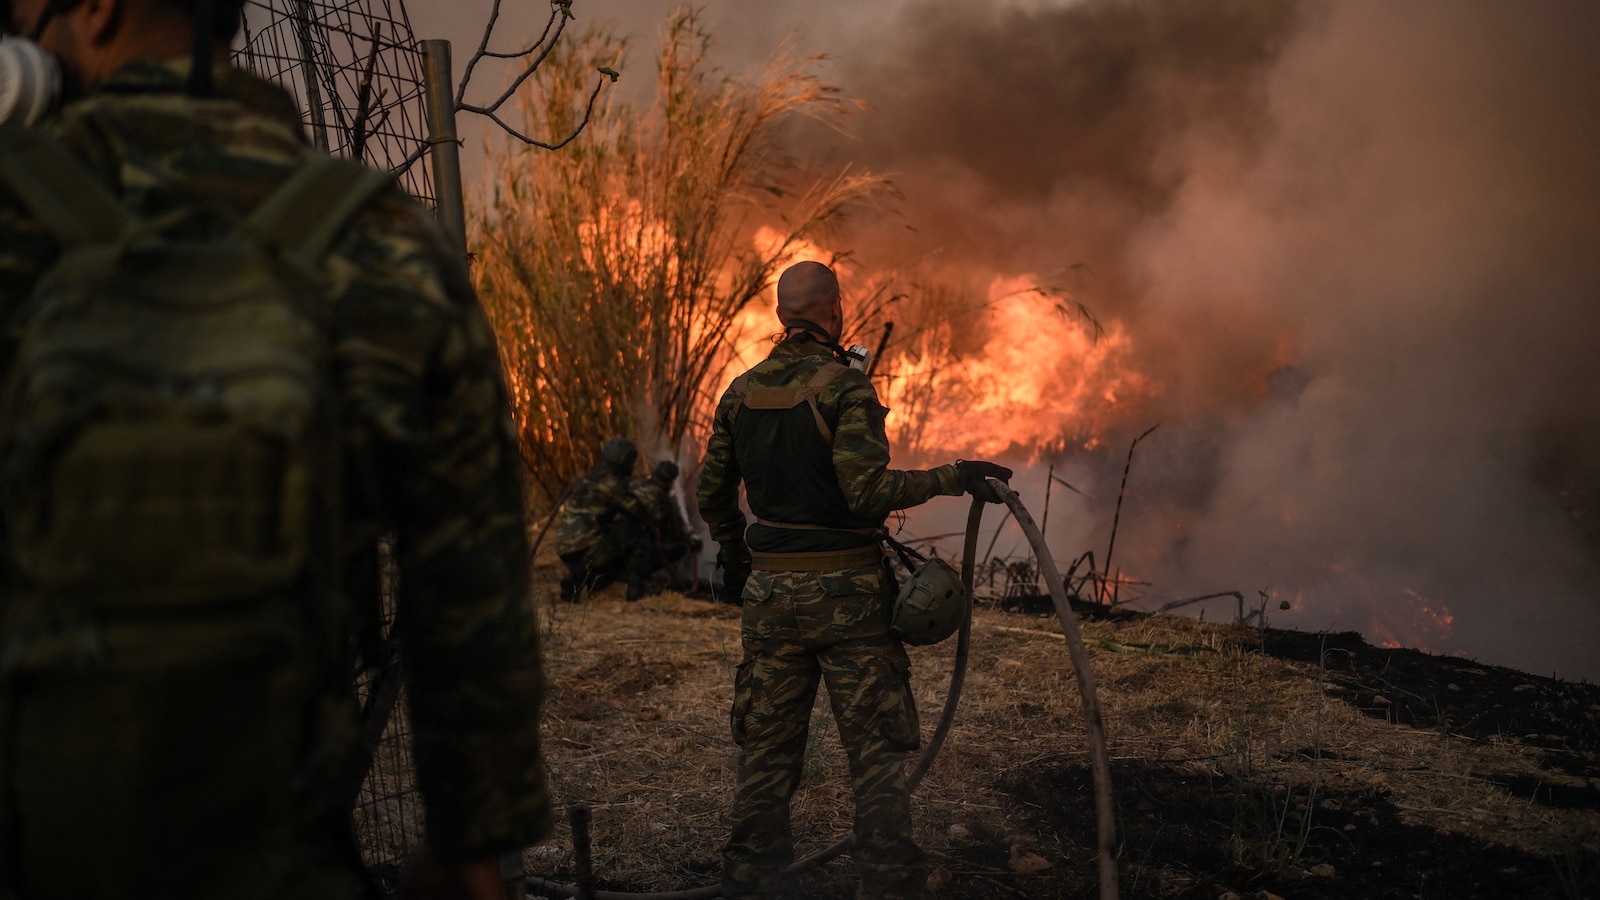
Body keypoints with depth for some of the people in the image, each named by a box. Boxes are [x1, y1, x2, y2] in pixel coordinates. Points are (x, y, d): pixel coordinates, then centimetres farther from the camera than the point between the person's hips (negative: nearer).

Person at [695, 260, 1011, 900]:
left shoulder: (741, 392, 6)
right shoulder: (845, 386, -12)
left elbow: (712, 495, 13)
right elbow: (868, 491, -21)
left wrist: (734, 554, 29)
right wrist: (950, 479, -13)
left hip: (769, 591, 5)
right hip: (845, 591, -5)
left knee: (767, 747, 14)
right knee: (876, 750, 4)